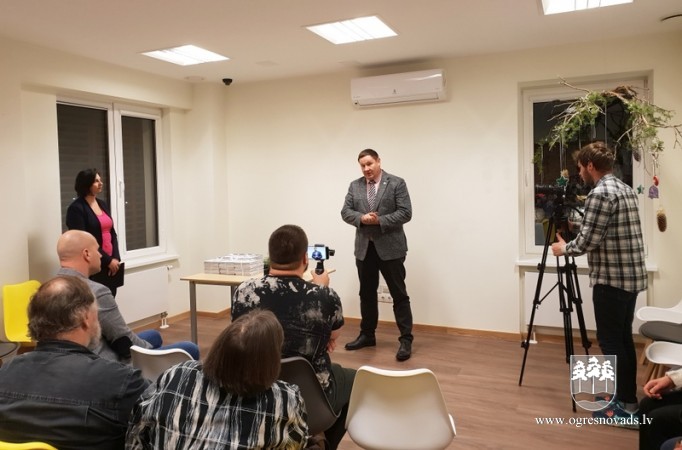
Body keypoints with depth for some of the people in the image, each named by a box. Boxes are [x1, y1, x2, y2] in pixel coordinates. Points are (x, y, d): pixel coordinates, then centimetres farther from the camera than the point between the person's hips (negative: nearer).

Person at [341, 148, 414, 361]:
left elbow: (405, 213, -10)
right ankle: (367, 335, 26)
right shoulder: (354, 186, 9)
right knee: (367, 294, 14)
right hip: (364, 247, 5)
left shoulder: (396, 183, -4)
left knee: (399, 294, 0)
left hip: (390, 247, -4)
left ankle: (406, 339, 7)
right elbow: (345, 212, 4)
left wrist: (380, 221, -19)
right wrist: (362, 218, -15)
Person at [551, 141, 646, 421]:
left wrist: (564, 248, -1)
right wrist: (572, 244, 22)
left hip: (611, 280, -9)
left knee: (610, 341, 0)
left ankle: (623, 405, 9)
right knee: (623, 338, 16)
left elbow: (587, 241, -20)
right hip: (632, 276, 9)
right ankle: (628, 398, 25)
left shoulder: (600, 194, -17)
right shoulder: (627, 190, 13)